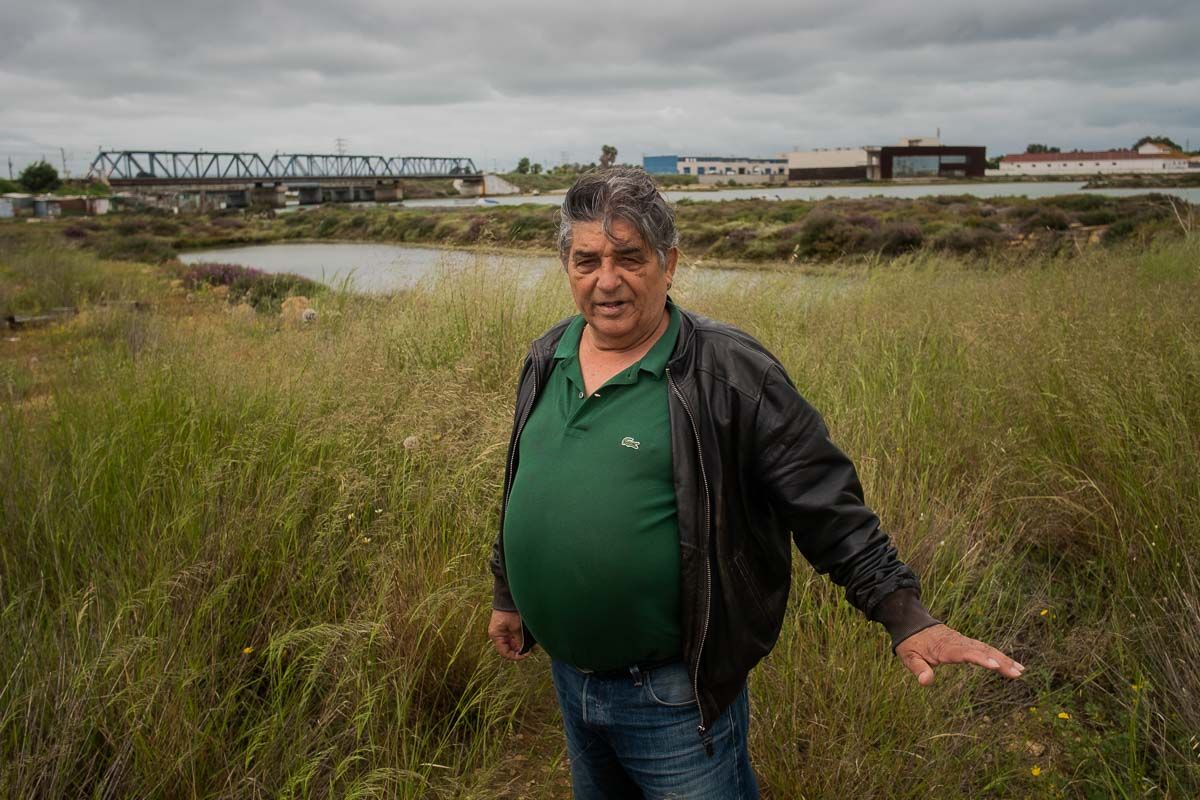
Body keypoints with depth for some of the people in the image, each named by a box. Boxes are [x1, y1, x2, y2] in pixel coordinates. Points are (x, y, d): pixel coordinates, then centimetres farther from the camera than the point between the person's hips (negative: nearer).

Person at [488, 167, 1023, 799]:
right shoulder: (545, 361, 3)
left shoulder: (730, 373, -16)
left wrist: (907, 616, -18)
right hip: (567, 672, 6)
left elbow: (829, 510, -14)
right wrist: (507, 594, 22)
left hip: (673, 696, -6)